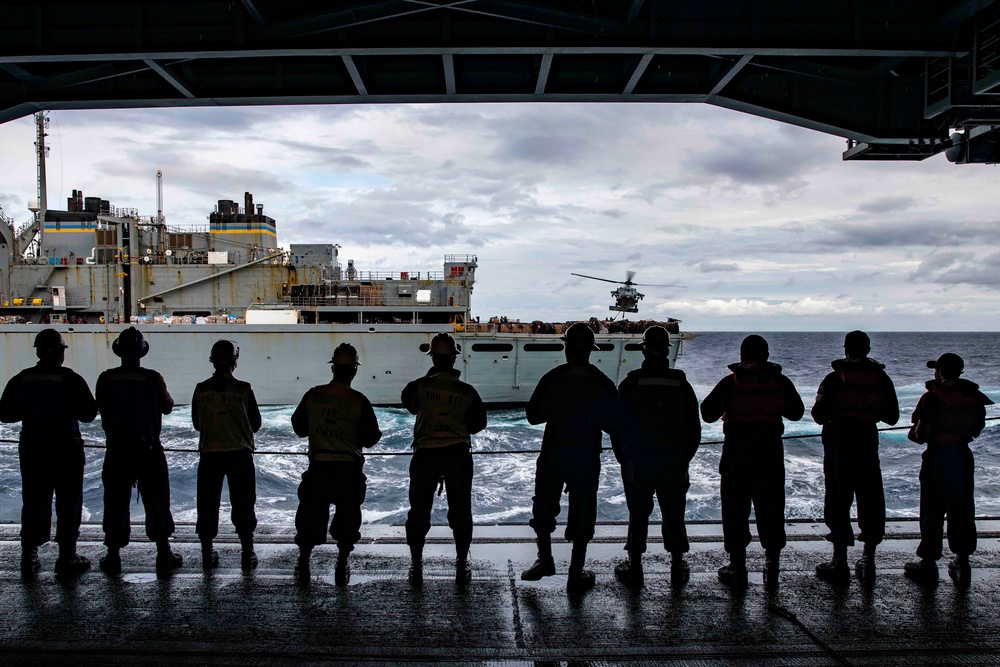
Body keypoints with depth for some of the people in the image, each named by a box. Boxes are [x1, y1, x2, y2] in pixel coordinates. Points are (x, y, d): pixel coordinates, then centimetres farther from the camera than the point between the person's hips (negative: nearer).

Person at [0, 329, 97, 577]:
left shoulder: (20, 380, 0)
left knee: (33, 503, 14)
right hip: (66, 449, -4)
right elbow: (88, 413, -13)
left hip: (32, 450, 4)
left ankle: (29, 558, 18)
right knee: (68, 504, 5)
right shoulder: (71, 379, -12)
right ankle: (67, 558, 7)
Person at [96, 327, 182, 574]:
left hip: (117, 449, 2)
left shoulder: (105, 379, -3)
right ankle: (164, 554, 14)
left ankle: (113, 556, 13)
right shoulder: (153, 378, -10)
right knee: (157, 501, 8)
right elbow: (167, 407, 4)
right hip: (148, 449, -2)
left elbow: (101, 409, 9)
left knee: (115, 502, 9)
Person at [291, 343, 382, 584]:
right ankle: (341, 568, 16)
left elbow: (299, 427, 10)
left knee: (311, 514, 15)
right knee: (347, 516, 12)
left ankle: (303, 563, 23)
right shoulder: (359, 401, -10)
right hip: (349, 468, -2)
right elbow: (369, 438, -5)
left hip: (318, 467, 2)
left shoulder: (312, 396, -2)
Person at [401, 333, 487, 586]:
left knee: (419, 510, 12)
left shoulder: (420, 386, -5)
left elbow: (409, 403, 17)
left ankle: (416, 566, 16)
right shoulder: (467, 391, -3)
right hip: (458, 454, 0)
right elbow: (478, 423, 7)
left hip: (425, 454, 0)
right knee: (460, 510, 12)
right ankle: (462, 565, 18)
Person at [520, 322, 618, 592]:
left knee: (543, 508, 18)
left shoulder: (551, 380, -11)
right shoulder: (604, 385, -9)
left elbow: (533, 415, -5)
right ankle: (576, 574, 16)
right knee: (582, 515, 10)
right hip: (587, 459, 1)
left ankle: (545, 560, 16)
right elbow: (614, 425, -3)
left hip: (553, 456, 0)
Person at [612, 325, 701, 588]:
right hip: (674, 465, 1)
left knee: (638, 515, 8)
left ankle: (635, 567, 12)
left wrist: (623, 460, 10)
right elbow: (694, 429, 3)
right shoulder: (681, 385, -2)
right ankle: (678, 566, 21)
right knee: (674, 515, 13)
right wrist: (685, 458, 15)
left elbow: (616, 427, -2)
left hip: (636, 464, -1)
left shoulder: (629, 384, -7)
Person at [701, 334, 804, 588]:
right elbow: (796, 412, 12)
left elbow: (708, 413, -4)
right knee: (771, 508, 11)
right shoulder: (780, 382, 0)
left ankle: (737, 566, 10)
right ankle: (772, 563, 12)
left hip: (737, 453, -2)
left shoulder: (731, 382, -7)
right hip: (771, 453, 2)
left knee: (735, 509, 6)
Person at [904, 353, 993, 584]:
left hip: (936, 457, -5)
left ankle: (929, 563, 9)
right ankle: (962, 562, 17)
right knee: (962, 511, 13)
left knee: (932, 511, 4)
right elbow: (977, 429, 10)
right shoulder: (974, 397, 2)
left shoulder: (932, 397, -15)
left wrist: (914, 433, 7)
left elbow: (921, 433, -15)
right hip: (963, 457, 5)